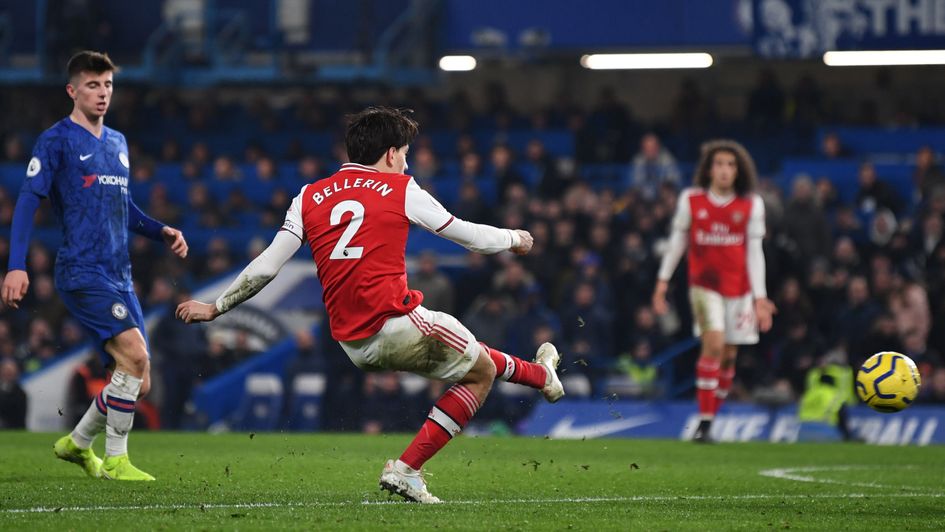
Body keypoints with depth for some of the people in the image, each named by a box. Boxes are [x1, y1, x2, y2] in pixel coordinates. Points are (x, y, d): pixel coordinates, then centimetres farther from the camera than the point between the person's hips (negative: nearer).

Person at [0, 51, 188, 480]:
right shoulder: (56, 141, -3)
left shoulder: (117, 143, 19)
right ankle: (114, 461, -13)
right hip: (81, 271, -8)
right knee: (134, 353, -24)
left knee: (138, 383, 5)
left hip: (119, 275, 8)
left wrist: (160, 232, 13)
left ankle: (77, 443, 28)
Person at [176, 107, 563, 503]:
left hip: (353, 347, 7)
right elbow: (465, 234, 10)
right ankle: (406, 470, 4)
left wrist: (215, 307, 21)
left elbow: (266, 266, 9)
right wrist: (513, 239, 30)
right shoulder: (400, 189, 1)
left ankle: (538, 374, 46)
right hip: (397, 325, -7)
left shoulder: (309, 197, 11)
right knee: (480, 373, 10)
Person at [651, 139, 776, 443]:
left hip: (739, 288, 2)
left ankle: (711, 416, 19)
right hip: (704, 284, -2)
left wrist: (760, 298, -2)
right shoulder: (690, 200, -1)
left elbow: (754, 252, 1)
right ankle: (704, 422, -17)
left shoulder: (751, 205, 0)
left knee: (728, 355, 5)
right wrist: (663, 280, 7)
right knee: (714, 344, -19)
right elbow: (677, 241, 8)